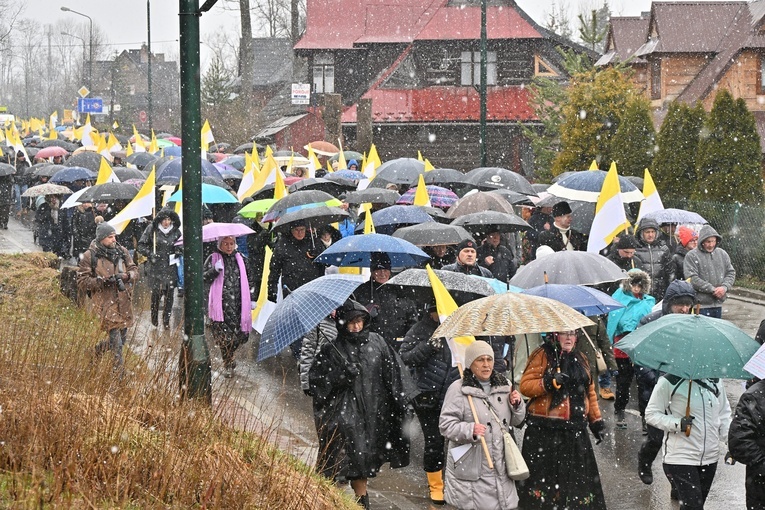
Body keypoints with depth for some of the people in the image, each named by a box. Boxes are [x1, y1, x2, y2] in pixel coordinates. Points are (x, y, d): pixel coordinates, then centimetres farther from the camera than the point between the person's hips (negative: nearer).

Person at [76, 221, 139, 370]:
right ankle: (119, 370, 1)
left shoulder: (122, 251, 7)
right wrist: (102, 281, -20)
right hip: (105, 303, -5)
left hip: (124, 302, 6)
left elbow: (134, 271, 12)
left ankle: (98, 348, 40)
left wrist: (127, 276, -11)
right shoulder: (90, 256, -6)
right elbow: (82, 282, -5)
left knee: (123, 338, 15)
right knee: (116, 340, -9)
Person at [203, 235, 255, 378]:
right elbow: (203, 278, 0)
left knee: (240, 334, 0)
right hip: (221, 304, -3)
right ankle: (227, 364, 2)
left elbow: (249, 280, 21)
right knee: (224, 333, -10)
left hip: (239, 302, 3)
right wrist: (215, 270, -18)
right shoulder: (213, 259, 4)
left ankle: (229, 358, 25)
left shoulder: (241, 259, 14)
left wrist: (252, 299, 17)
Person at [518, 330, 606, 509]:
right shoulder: (542, 355, -3)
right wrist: (548, 383, -24)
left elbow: (590, 392, 22)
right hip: (545, 433, -6)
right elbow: (525, 385, -9)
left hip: (575, 431, 6)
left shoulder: (580, 359, 16)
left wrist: (596, 421, 20)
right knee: (544, 476, -5)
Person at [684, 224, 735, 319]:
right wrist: (712, 289, -17)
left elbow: (731, 273, 12)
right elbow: (692, 279, -16)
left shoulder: (722, 254, 10)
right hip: (701, 305, -6)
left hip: (718, 303, 6)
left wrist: (725, 287, -8)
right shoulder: (691, 256, -8)